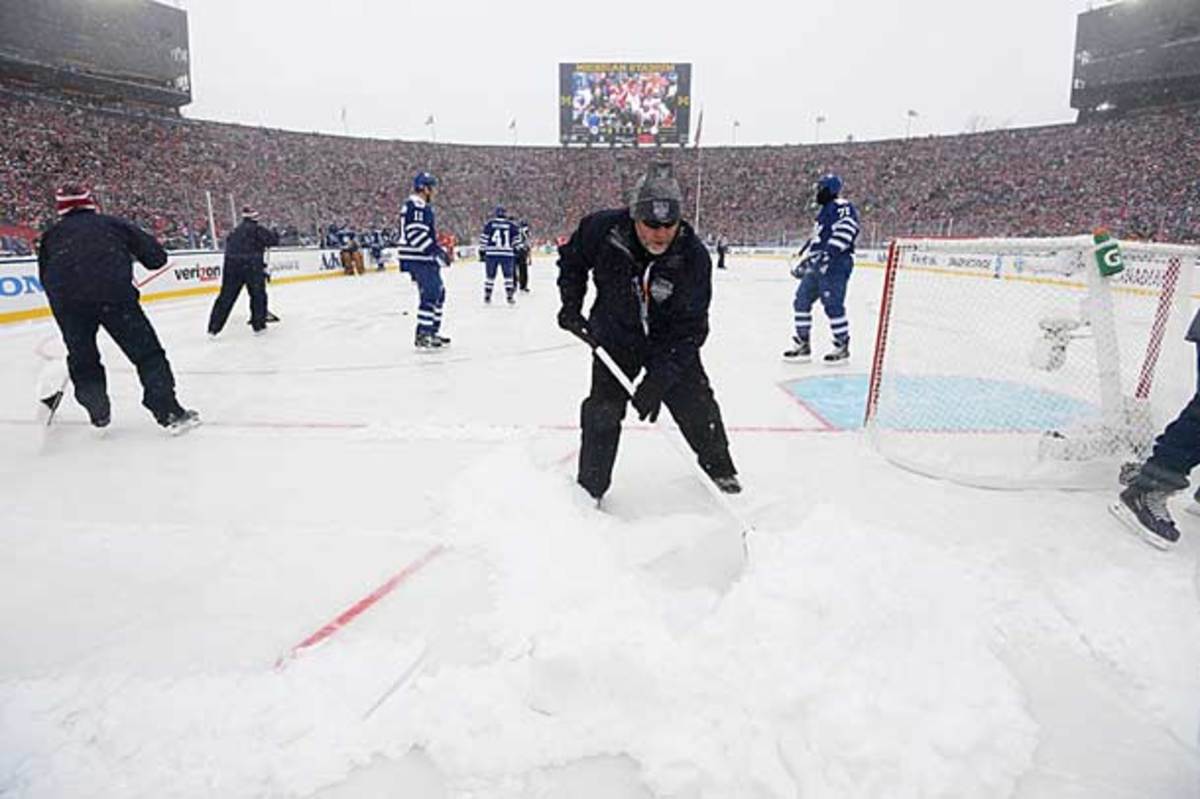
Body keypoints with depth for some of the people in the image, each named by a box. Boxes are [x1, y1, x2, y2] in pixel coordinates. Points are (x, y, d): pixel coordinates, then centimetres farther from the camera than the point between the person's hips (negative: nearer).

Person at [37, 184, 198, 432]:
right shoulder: (112, 223, 20)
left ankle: (99, 414, 27)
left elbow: (45, 276, 23)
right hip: (114, 293, -2)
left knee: (82, 360, 21)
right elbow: (156, 257, 16)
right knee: (147, 353, 3)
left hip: (66, 301, 3)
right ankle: (170, 413, -5)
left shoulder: (51, 235, 26)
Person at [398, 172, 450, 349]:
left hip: (426, 258, 11)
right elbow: (414, 233, -23)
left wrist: (439, 250, 22)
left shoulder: (424, 207, 21)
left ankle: (432, 331, 21)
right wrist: (435, 250, -25)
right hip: (417, 259, -11)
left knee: (438, 292, 13)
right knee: (430, 293, -15)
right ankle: (422, 336, -13)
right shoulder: (414, 205, -13)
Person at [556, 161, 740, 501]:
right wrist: (571, 304, -8)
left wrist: (658, 381, -31)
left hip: (670, 341, 0)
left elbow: (689, 330, -25)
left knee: (697, 406, 5)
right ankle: (589, 487, 12)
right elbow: (571, 258, 1)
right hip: (614, 336, 0)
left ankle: (719, 466, 33)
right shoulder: (603, 229, -23)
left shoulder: (694, 256, -26)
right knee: (602, 411, -7)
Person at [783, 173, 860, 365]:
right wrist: (803, 261, 31)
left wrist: (828, 253, -32)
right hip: (817, 265, 10)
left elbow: (846, 231, -23)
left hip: (835, 265, -10)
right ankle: (803, 346, 14)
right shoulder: (823, 212, 25)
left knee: (833, 305, -12)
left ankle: (842, 348, -1)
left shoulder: (842, 207, -7)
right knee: (801, 301, 7)